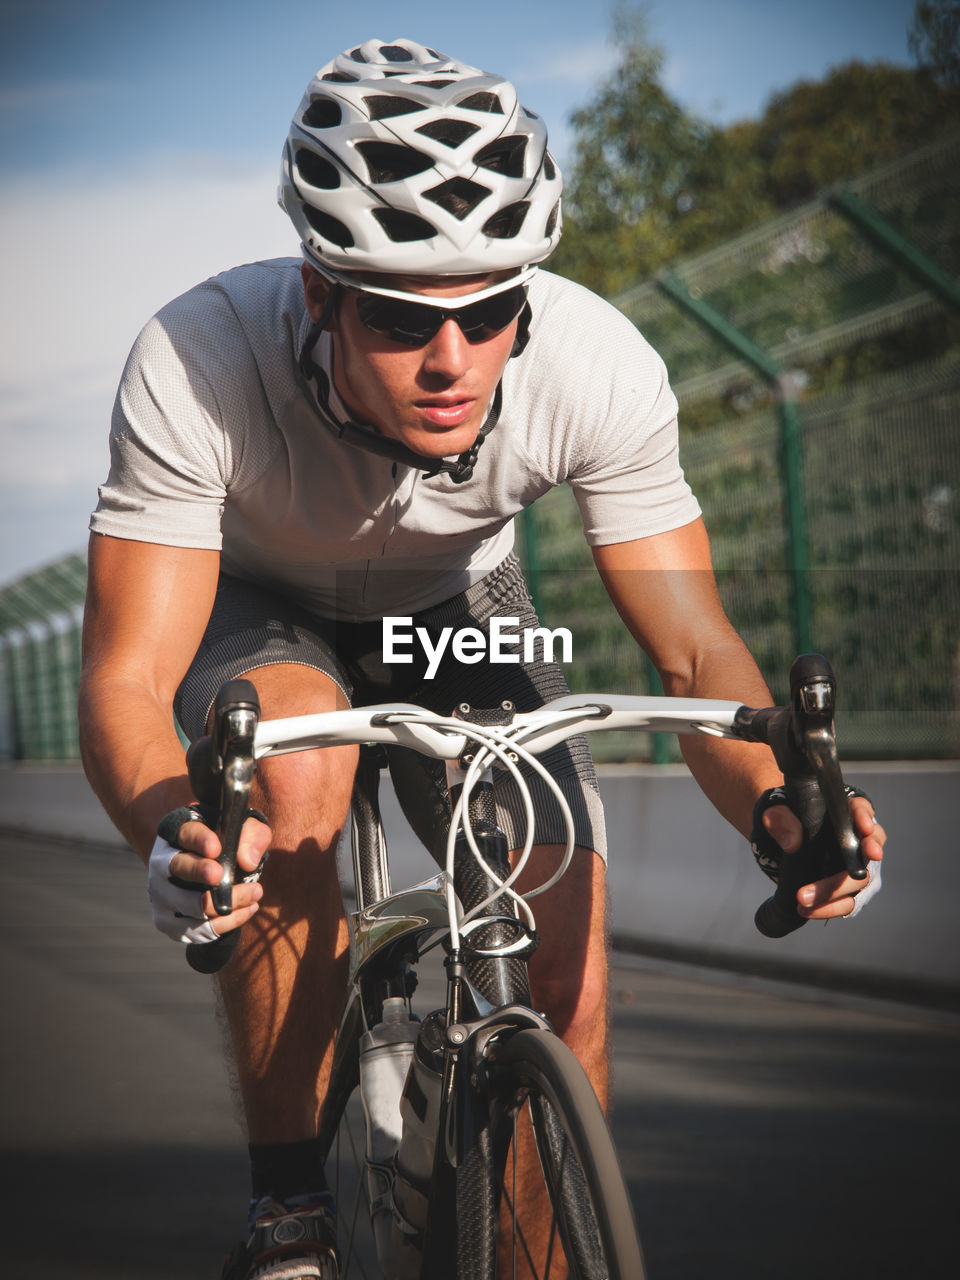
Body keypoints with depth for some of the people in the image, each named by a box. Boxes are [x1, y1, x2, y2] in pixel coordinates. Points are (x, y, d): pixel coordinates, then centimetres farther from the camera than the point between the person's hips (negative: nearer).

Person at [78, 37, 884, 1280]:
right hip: (261, 606, -2)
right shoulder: (196, 364, -38)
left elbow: (694, 648, -26)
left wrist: (773, 801, -47)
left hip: (457, 611, 2)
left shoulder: (602, 370, -33)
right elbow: (126, 677, -38)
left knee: (567, 980, -14)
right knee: (292, 779, -35)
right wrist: (172, 830, -60)